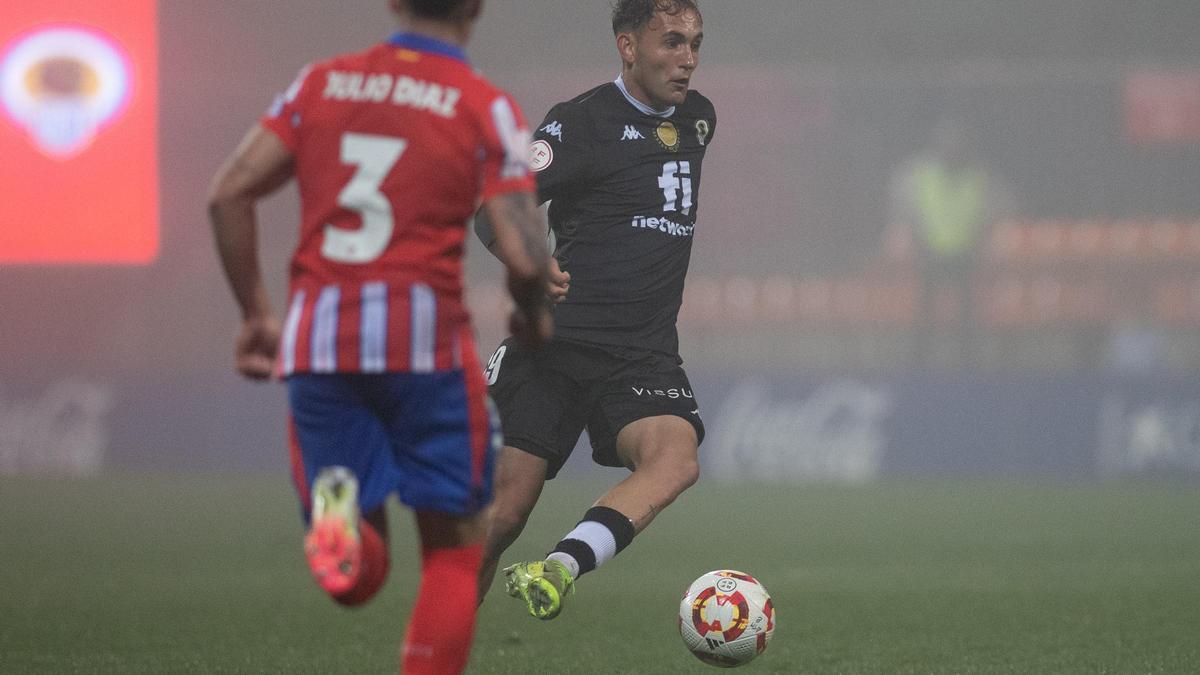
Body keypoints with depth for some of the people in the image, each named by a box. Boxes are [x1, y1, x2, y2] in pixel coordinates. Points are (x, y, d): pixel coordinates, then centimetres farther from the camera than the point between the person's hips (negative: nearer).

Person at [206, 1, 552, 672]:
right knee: (455, 552, 12)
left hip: (317, 342, 3)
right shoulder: (488, 108, 0)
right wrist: (535, 316, 12)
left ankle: (338, 509, -25)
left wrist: (256, 313, 13)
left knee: (357, 578, 10)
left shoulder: (321, 83, 10)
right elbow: (525, 257, -9)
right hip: (425, 339, -3)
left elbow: (229, 193, 4)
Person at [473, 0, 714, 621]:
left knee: (675, 458, -28)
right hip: (556, 343, -4)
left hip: (644, 355, 4)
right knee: (503, 512, -7)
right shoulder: (581, 121, -6)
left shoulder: (697, 119, 14)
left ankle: (557, 571, -44)